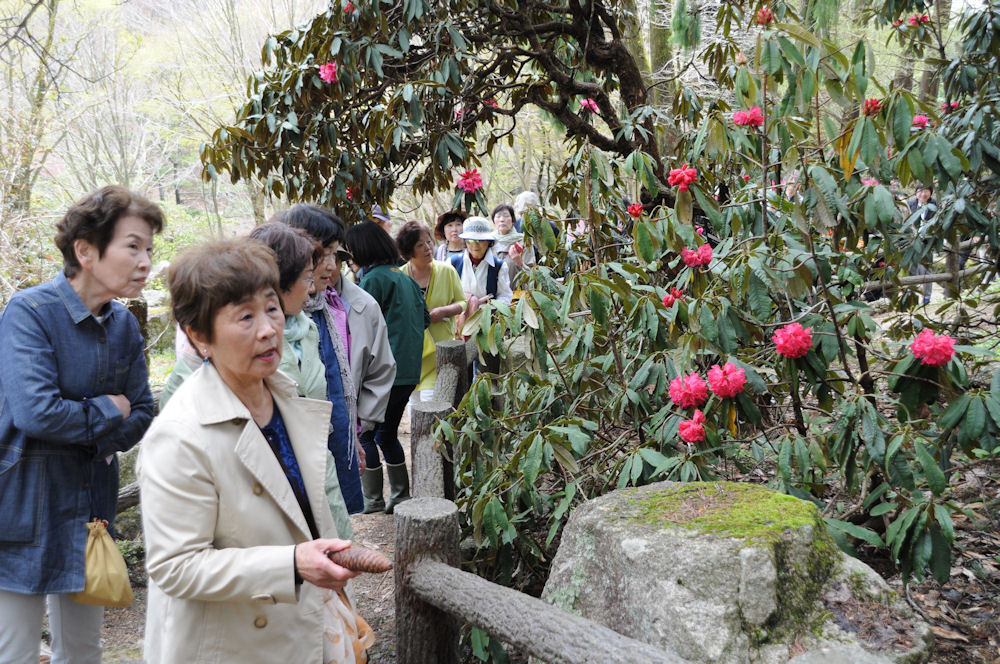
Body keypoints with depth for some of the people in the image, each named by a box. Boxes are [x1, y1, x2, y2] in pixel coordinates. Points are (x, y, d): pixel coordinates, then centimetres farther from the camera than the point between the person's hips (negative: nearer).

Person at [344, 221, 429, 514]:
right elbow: (425, 318, 18)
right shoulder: (404, 277, 12)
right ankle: (401, 496, 22)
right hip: (409, 371, 8)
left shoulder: (374, 279, -13)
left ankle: (371, 499, 10)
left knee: (363, 434, 5)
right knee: (387, 434, 18)